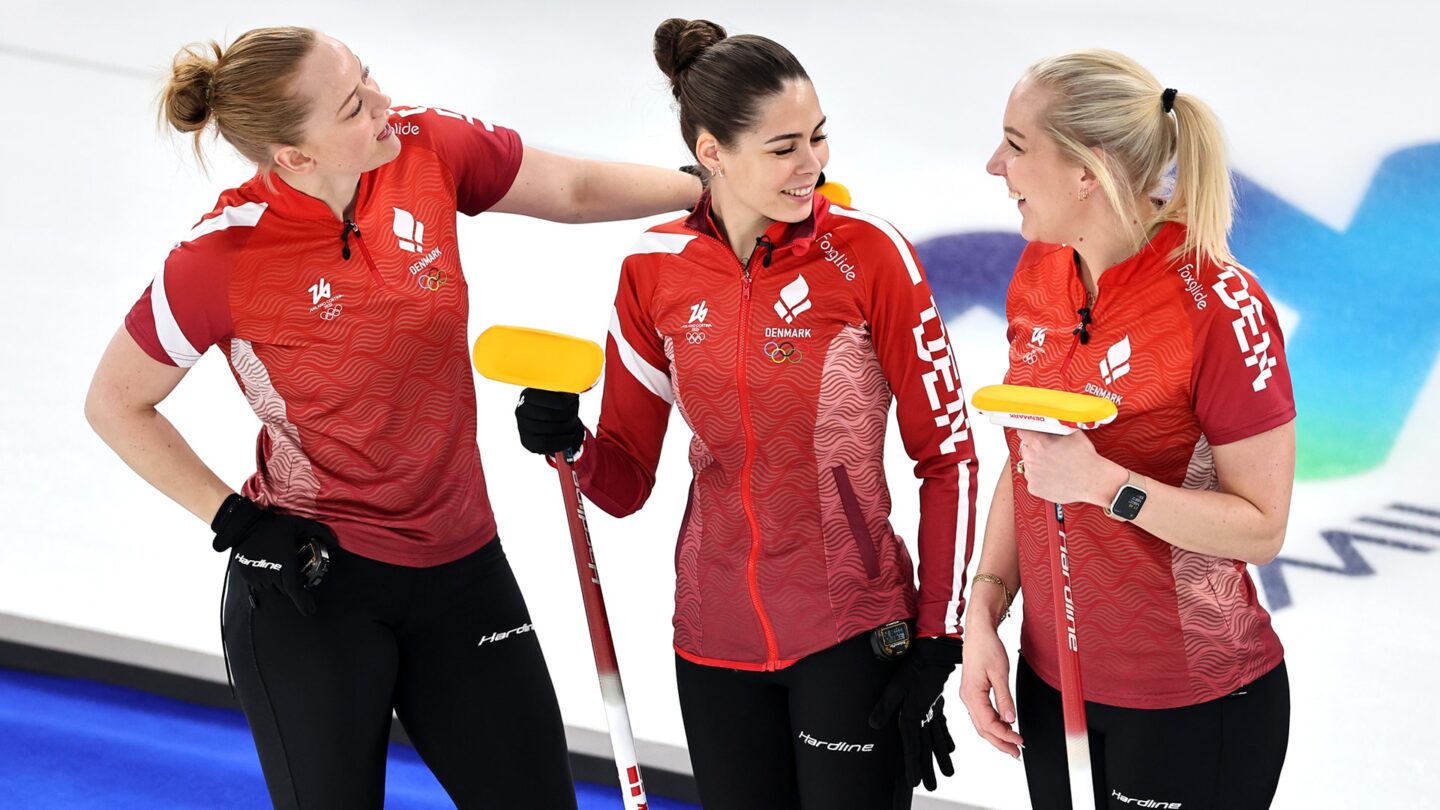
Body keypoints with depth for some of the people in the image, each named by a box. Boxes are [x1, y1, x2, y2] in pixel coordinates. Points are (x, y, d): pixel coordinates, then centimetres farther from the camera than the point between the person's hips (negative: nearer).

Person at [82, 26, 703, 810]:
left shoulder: (426, 151, -9)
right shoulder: (220, 260, -18)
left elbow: (579, 191, 6)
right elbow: (115, 404, -5)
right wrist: (233, 520, -10)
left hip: (460, 568, 5)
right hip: (307, 580, -4)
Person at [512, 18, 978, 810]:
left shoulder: (868, 253, -10)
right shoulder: (654, 269, -2)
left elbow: (948, 454, -6)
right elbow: (626, 478, 6)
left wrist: (937, 646, -8)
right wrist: (570, 443, -16)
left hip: (853, 632, -3)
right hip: (717, 639, 3)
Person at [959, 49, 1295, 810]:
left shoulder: (1217, 305, -20)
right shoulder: (1037, 273, 0)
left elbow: (1262, 528, -16)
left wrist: (1103, 483, -28)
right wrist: (983, 613, 0)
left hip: (1190, 707, -6)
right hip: (1051, 680, 6)